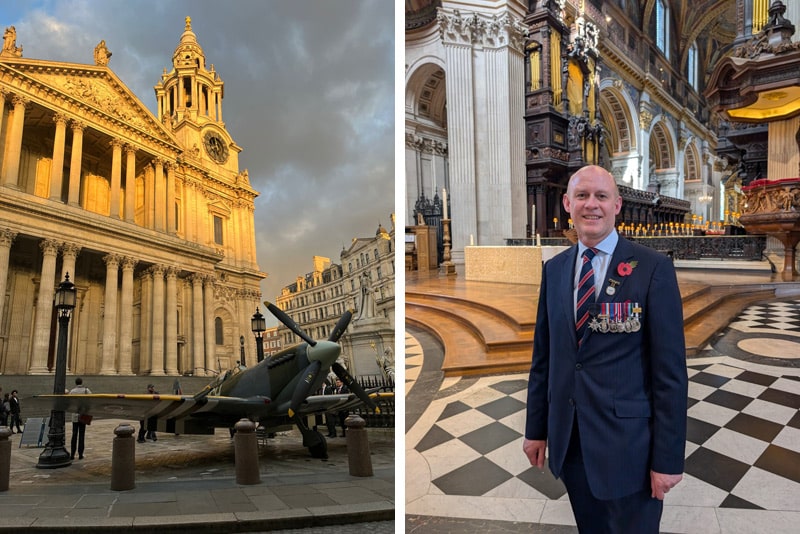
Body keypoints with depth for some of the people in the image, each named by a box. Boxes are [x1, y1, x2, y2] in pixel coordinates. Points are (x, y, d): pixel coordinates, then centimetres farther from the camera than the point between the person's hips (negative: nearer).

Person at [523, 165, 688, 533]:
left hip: (628, 441, -4)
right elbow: (543, 354, 9)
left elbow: (670, 368, -11)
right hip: (568, 439, 4)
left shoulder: (653, 268, -10)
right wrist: (536, 427, 9)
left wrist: (668, 457, -12)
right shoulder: (554, 269, 5)